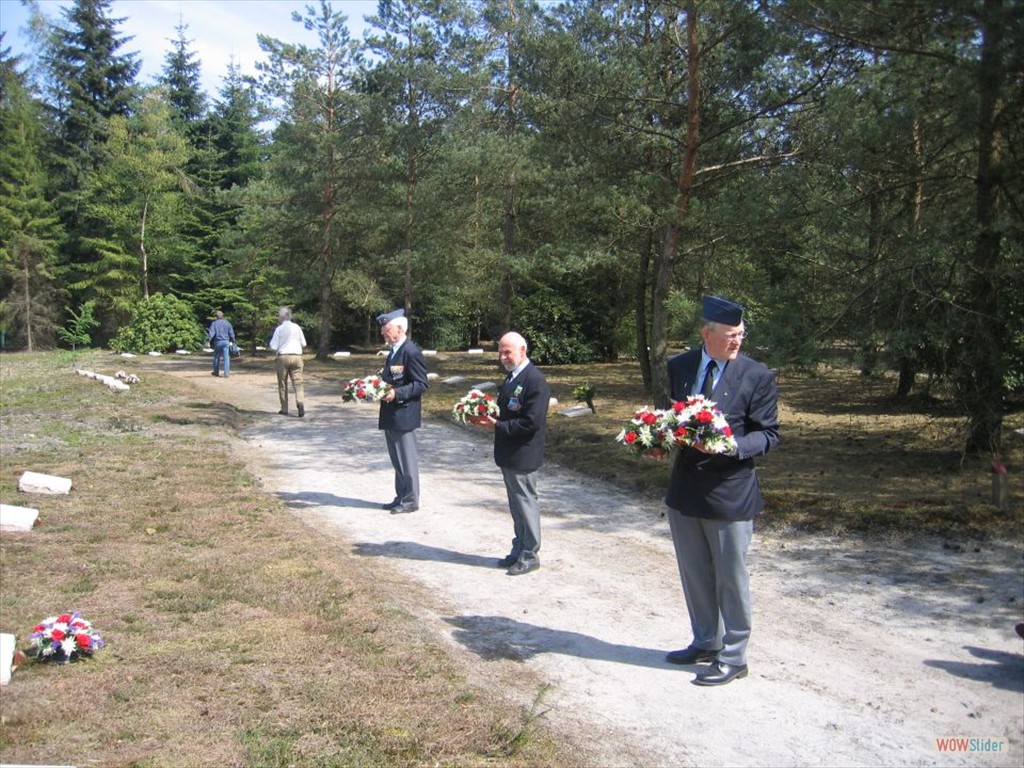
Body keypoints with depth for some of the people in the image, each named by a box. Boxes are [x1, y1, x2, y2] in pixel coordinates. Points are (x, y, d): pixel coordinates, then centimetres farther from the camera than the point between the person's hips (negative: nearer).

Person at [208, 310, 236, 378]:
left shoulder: (214, 323, 0)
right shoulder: (227, 323, 5)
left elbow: (211, 334, -9)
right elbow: (231, 334, 3)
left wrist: (211, 343, -1)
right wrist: (233, 342, 12)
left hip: (217, 342, 0)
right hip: (226, 342, 0)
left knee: (216, 357, 16)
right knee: (226, 358, -2)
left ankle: (216, 372, 25)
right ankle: (226, 373, -9)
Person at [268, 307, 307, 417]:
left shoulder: (279, 329, -6)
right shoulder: (297, 327, 4)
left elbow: (273, 346, -6)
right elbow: (303, 343, 10)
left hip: (283, 356, -2)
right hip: (297, 356, 2)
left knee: (282, 383, 10)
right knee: (297, 382, 1)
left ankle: (284, 409, 14)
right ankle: (300, 402, -23)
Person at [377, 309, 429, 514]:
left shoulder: (411, 352, -15)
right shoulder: (393, 351, 14)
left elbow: (421, 384, -18)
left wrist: (397, 394, -26)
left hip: (404, 415, -9)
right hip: (390, 415, 10)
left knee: (407, 459, 0)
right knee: (397, 459, 16)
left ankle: (410, 500, 10)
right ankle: (401, 497, 26)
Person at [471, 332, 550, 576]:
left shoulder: (535, 381, -19)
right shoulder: (512, 377, 12)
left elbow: (531, 422, -24)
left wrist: (497, 426, -19)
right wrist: (490, 418, 2)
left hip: (522, 455, -9)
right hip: (509, 454, 9)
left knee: (526, 503, 2)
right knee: (516, 505, 17)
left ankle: (530, 556, 14)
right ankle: (519, 551, 28)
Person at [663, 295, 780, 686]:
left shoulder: (757, 376, -10)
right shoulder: (679, 366, 3)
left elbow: (768, 434, -7)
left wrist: (733, 447, -25)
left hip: (730, 492, -5)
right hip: (684, 489, 5)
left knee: (730, 577, 7)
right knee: (694, 574, 18)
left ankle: (732, 657, 23)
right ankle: (705, 642, 38)